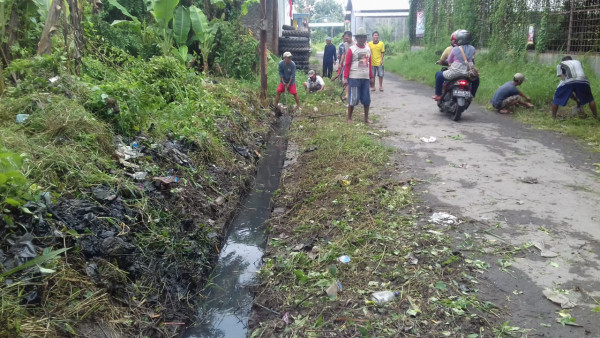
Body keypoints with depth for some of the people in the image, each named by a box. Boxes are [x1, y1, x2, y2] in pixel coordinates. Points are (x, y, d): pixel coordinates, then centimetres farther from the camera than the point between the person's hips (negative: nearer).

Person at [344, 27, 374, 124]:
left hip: (366, 78, 5)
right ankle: (349, 118, 12)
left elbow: (369, 64, 16)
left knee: (366, 99, 9)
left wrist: (371, 77, 15)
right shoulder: (351, 49, -5)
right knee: (353, 99, -1)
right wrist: (345, 78, -13)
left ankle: (366, 118, 20)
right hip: (354, 78, -5)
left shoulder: (368, 49, 11)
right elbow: (347, 64, -7)